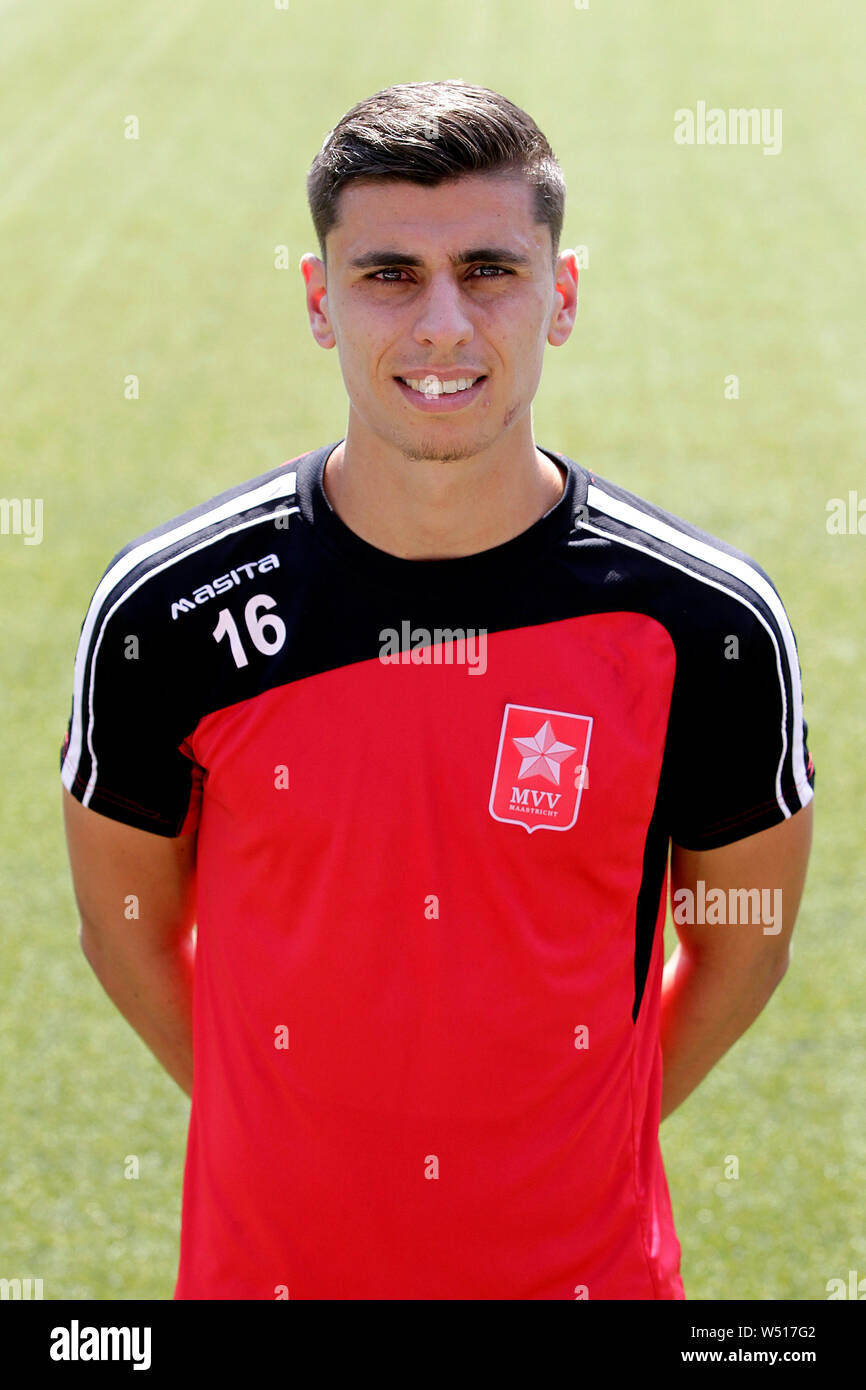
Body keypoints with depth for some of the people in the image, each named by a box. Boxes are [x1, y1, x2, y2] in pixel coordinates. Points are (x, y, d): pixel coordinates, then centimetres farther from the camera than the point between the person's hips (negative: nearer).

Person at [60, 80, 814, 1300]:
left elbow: (741, 939, 2)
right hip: (263, 1256, 0)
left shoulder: (709, 622, -12)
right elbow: (127, 923, 2)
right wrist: (285, 1128, 2)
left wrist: (586, 1139, 2)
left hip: (589, 1259, 0)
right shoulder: (168, 614, -12)